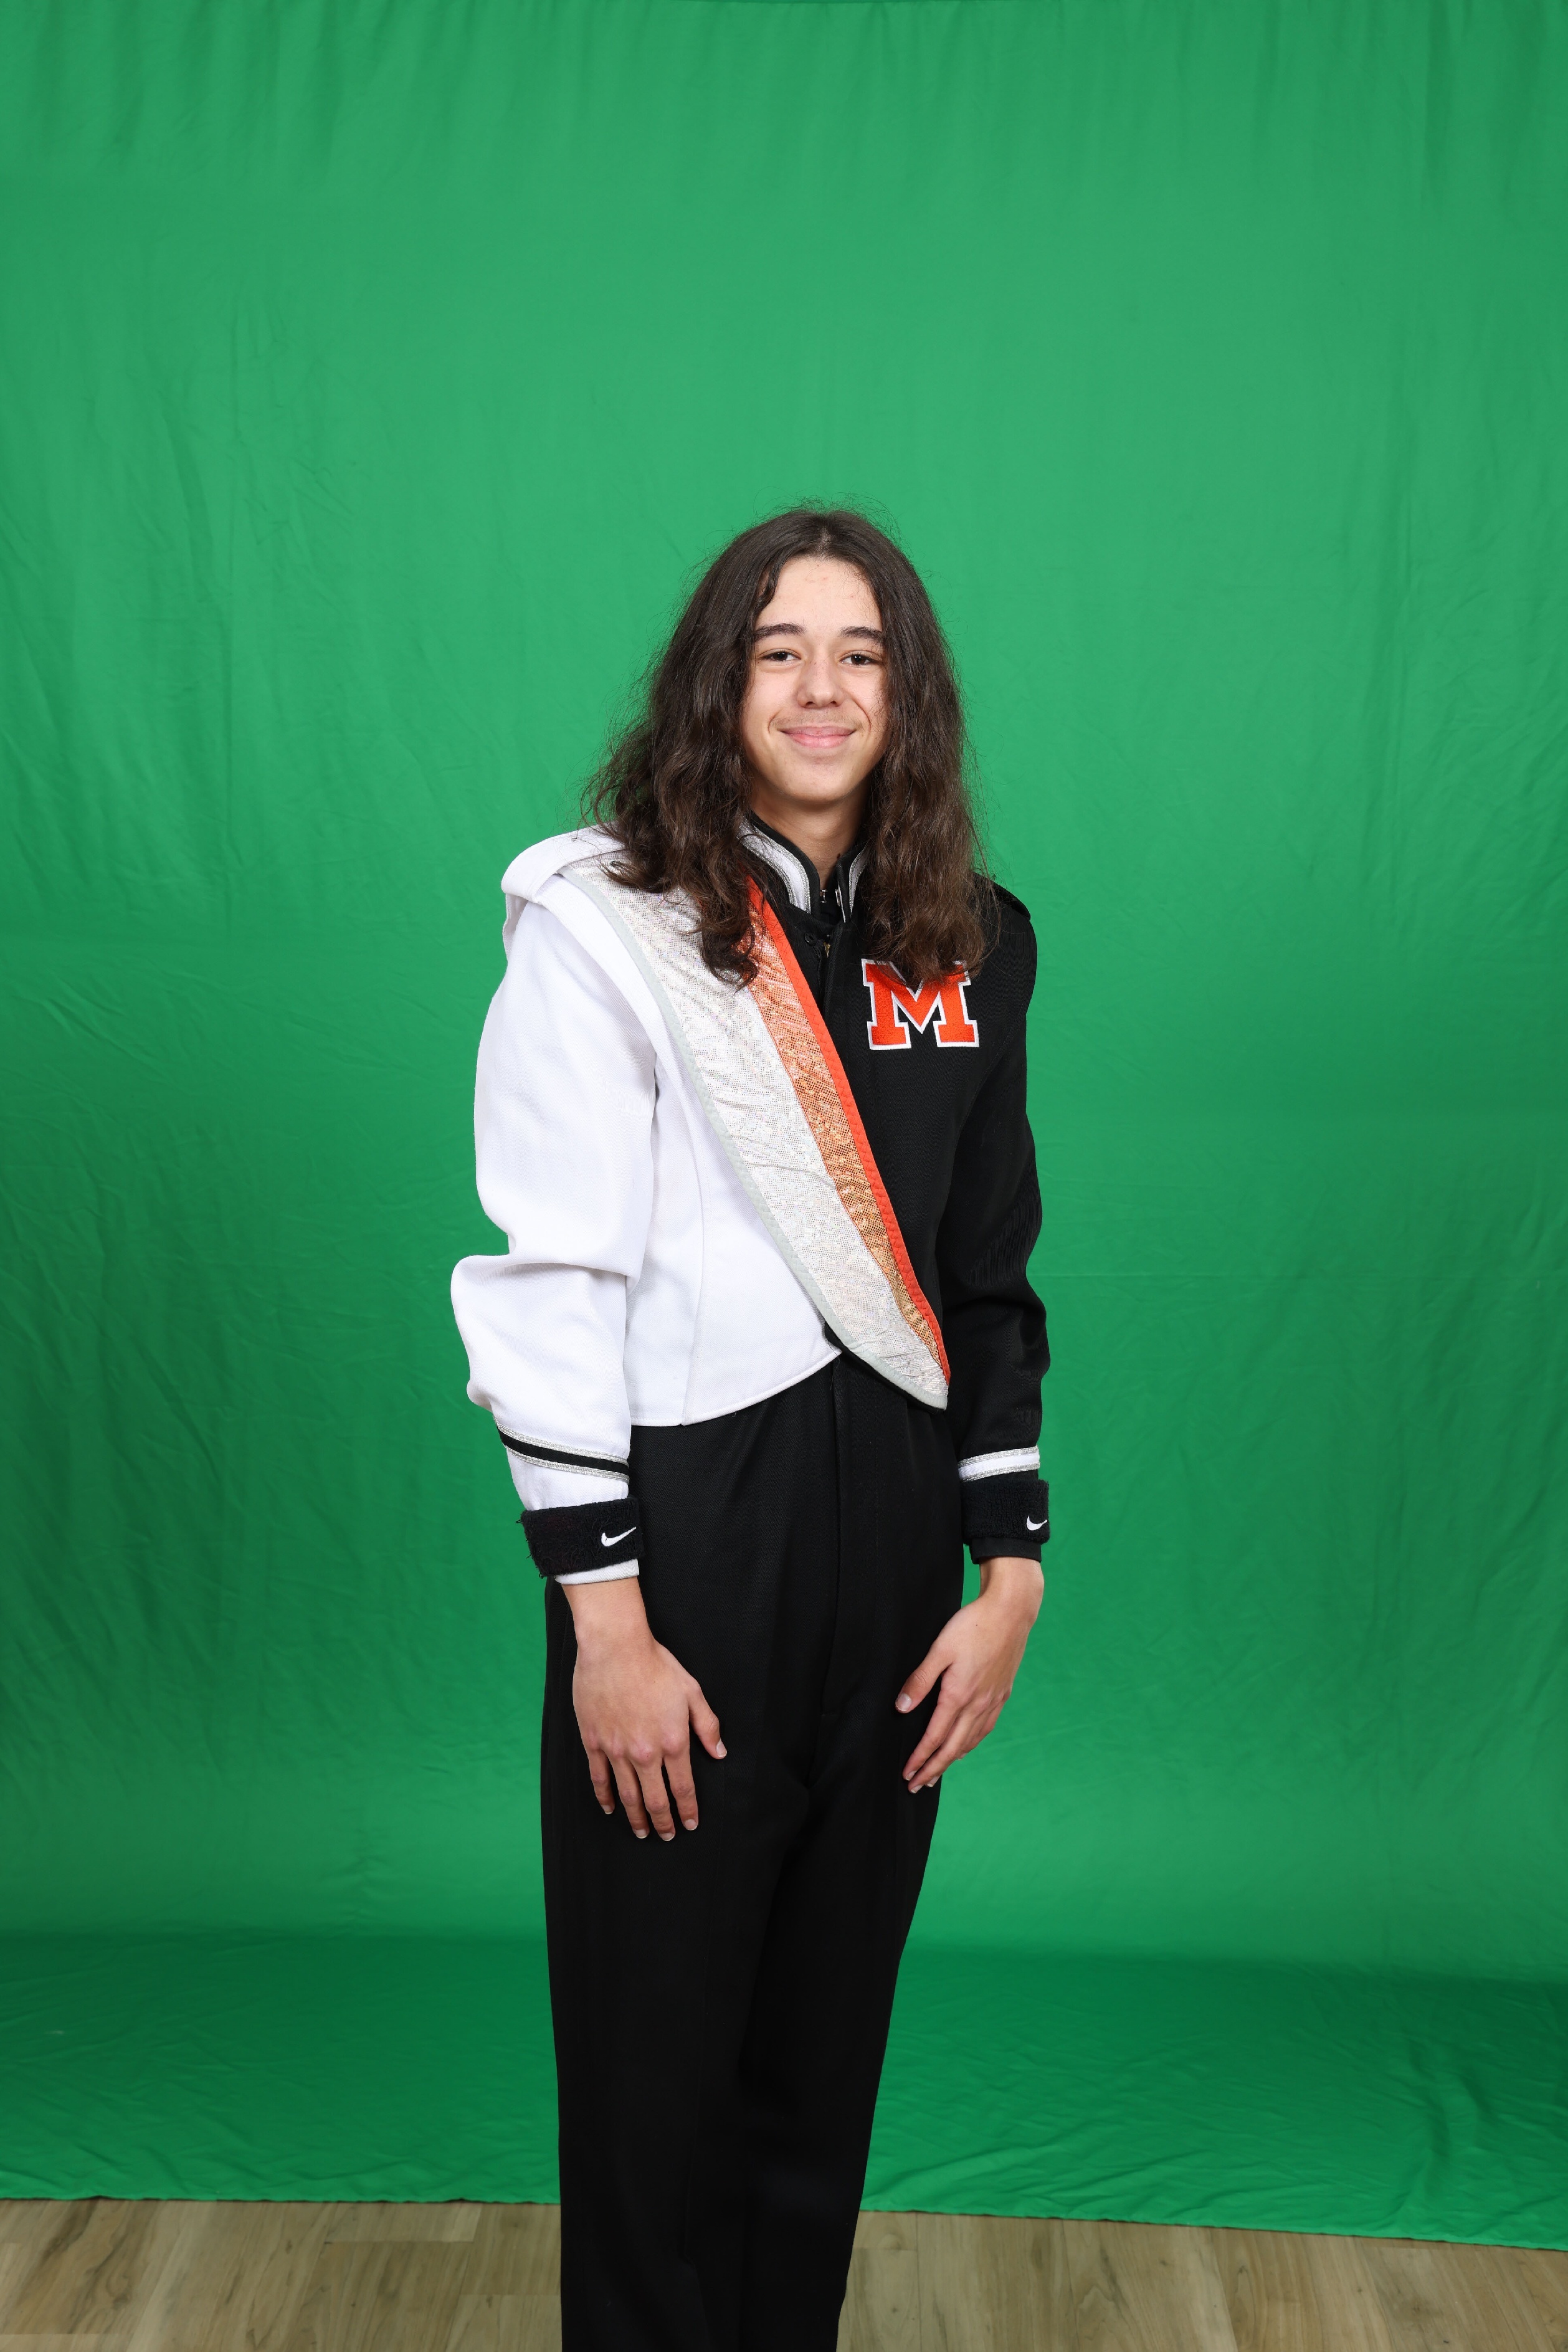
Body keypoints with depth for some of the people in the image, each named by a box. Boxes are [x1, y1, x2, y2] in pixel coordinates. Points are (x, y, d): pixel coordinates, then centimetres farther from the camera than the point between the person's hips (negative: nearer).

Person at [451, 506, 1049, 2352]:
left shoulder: (967, 949, 9)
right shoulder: (605, 925, -7)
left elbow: (988, 1282, 11)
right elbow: (551, 1288, -11)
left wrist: (1012, 1571, 6)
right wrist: (607, 1624, -13)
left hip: (894, 1555, 5)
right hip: (688, 1549, -4)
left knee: (827, 2055, 16)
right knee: (656, 2069, 7)